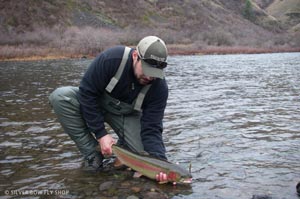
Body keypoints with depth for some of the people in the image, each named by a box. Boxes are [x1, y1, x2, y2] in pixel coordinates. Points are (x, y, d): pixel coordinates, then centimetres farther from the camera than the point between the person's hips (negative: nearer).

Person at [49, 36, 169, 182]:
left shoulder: (159, 87, -24)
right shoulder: (112, 58, -32)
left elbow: (152, 129, -23)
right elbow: (87, 92, -25)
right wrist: (100, 134, -26)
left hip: (126, 115, 1)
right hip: (96, 105, 0)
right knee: (60, 96, -30)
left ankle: (122, 144, 15)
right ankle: (92, 155, -17)